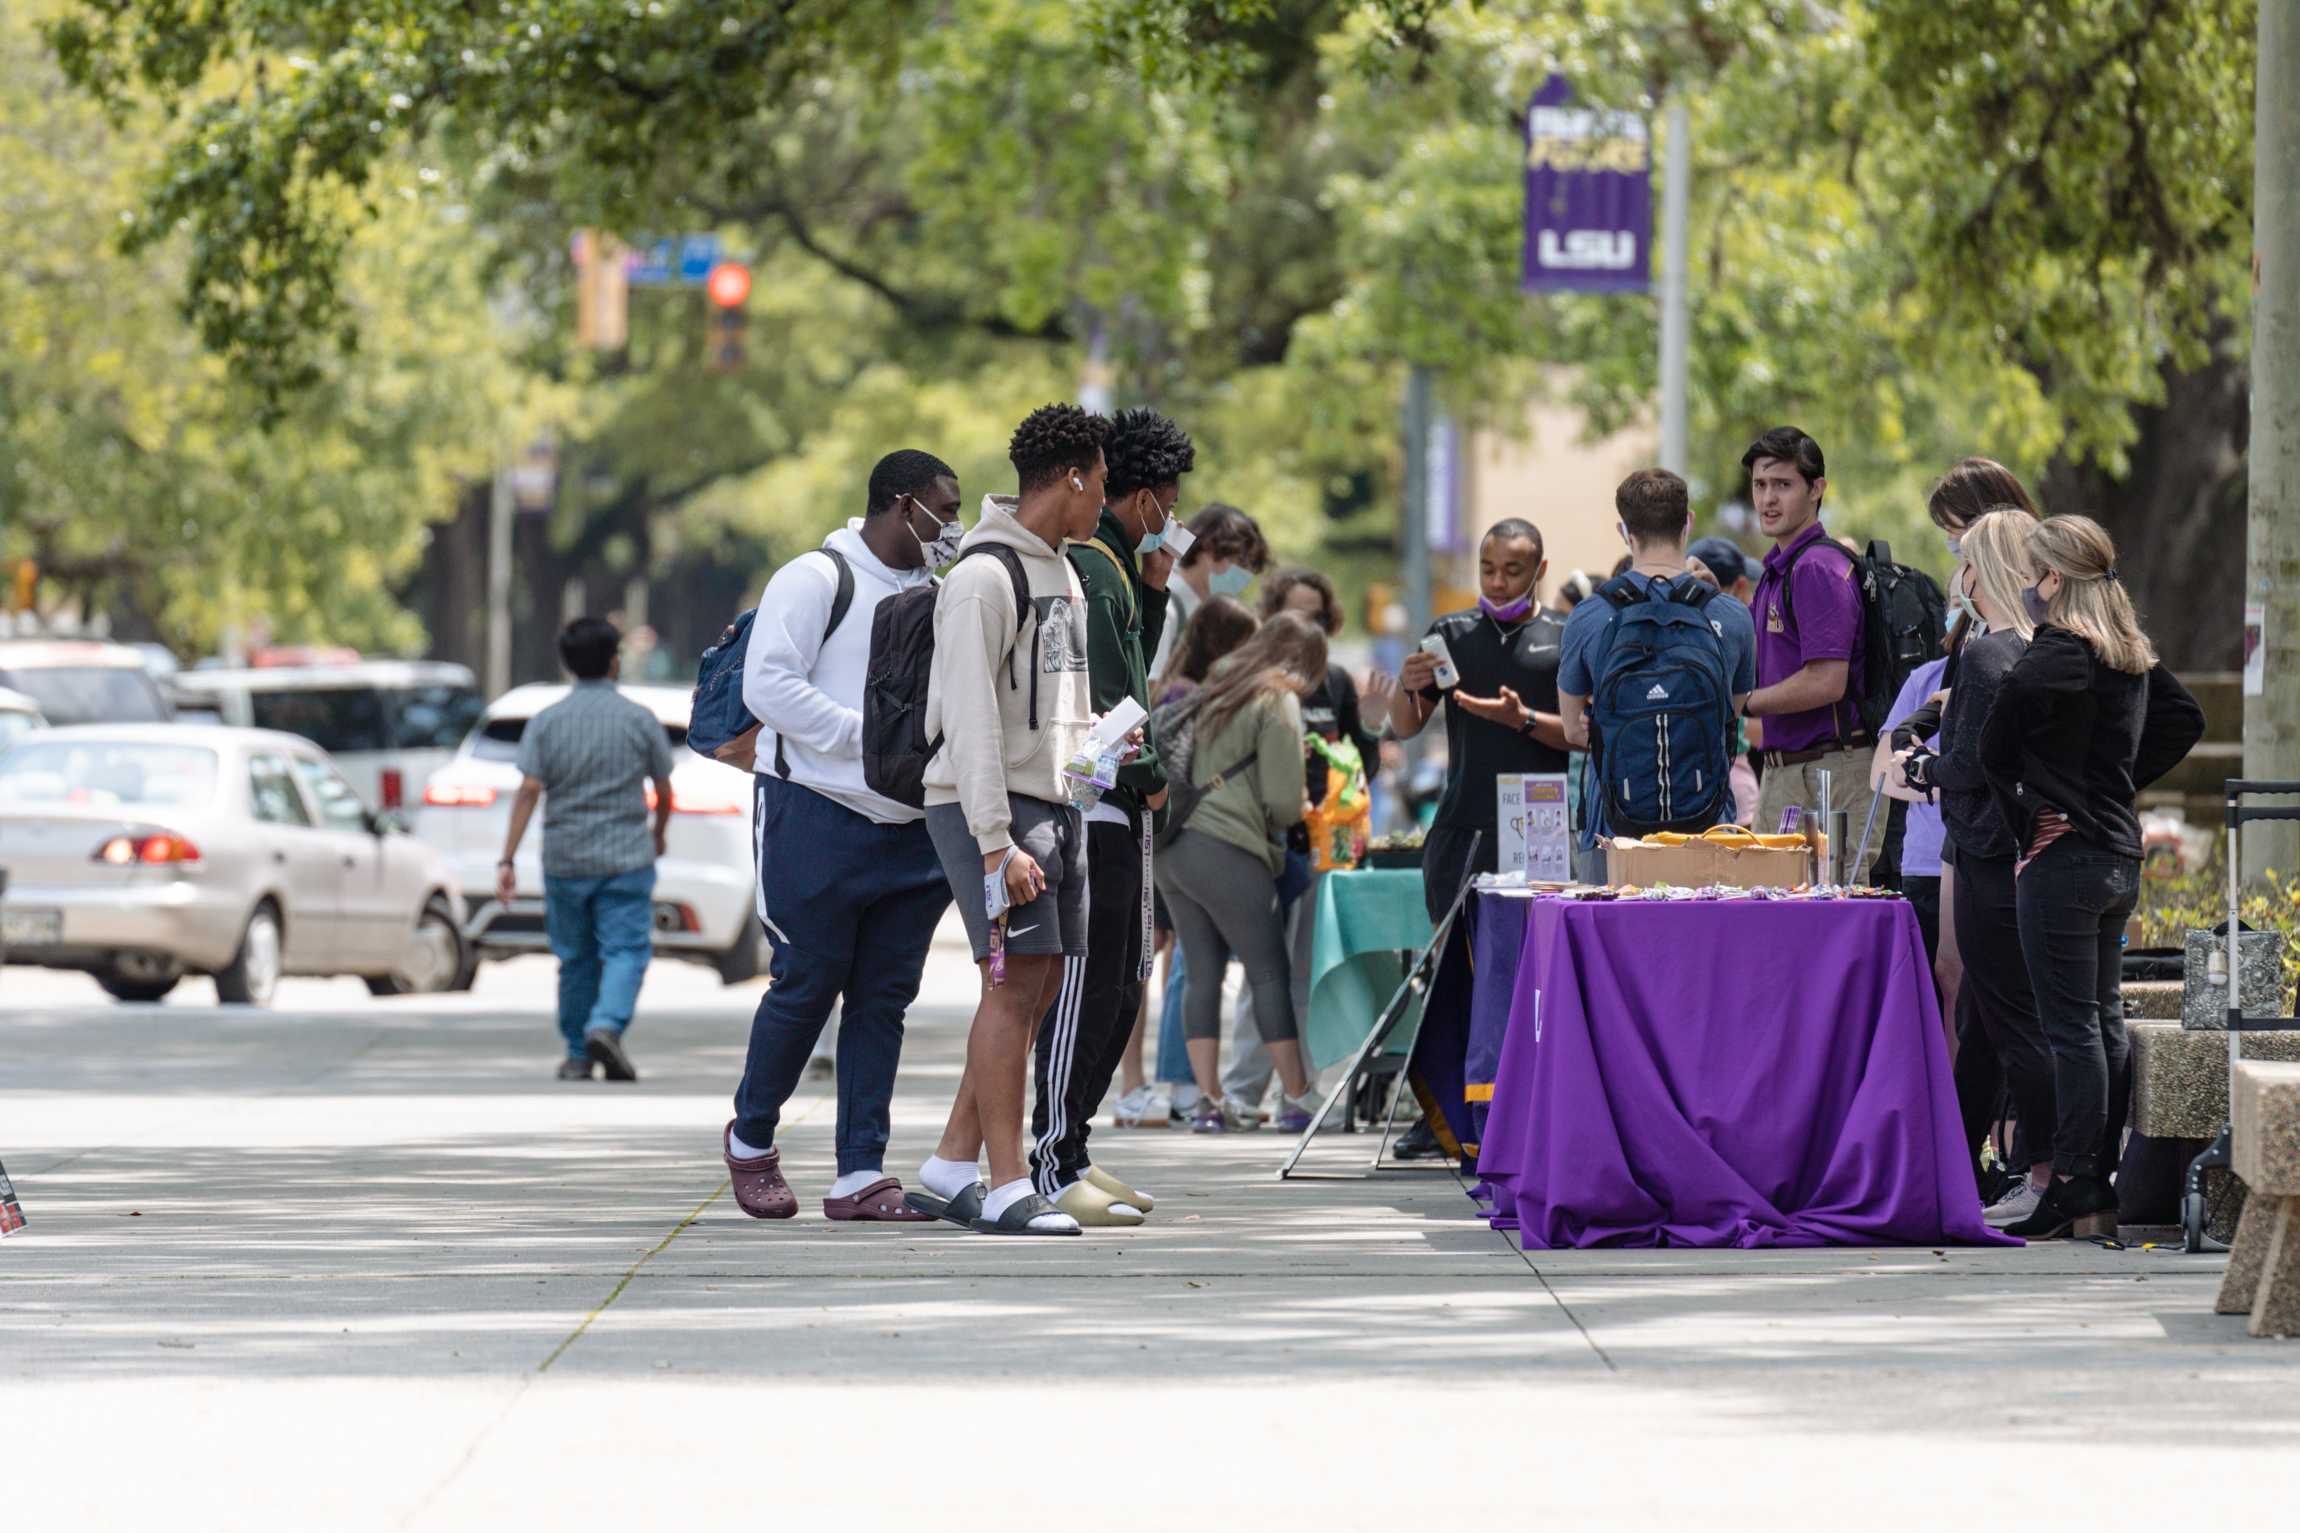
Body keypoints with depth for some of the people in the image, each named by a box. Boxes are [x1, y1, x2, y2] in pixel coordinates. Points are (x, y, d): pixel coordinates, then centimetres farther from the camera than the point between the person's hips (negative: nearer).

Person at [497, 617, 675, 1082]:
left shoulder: (545, 723, -1)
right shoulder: (640, 720, -2)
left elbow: (528, 791, -9)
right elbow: (664, 793, 4)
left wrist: (507, 859, -9)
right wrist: (658, 834, 25)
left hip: (564, 860, 2)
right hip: (626, 860, -2)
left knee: (575, 959, 12)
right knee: (625, 951, -3)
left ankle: (579, 1056, 18)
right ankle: (607, 1026, -27)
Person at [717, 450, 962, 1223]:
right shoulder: (816, 579, -7)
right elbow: (769, 686, -16)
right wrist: (874, 735, -18)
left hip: (911, 831, 7)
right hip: (816, 817, -7)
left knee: (884, 998, 3)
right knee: (807, 986, -1)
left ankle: (860, 1173, 5)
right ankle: (750, 1139, 20)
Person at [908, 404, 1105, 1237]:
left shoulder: (1061, 571, 17)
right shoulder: (985, 576, -13)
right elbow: (971, 719, -19)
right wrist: (997, 845, -23)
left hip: (1055, 803, 9)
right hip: (989, 803, -9)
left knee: (1041, 987, 7)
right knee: (1015, 982, -12)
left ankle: (950, 1169, 13)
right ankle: (1005, 1188, -12)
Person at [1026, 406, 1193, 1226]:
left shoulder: (1112, 565, 18)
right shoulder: (1089, 568, -15)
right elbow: (1103, 695, -20)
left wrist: (1153, 590, 15)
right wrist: (1150, 778, -10)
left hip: (1120, 809, 11)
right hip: (1093, 807, -11)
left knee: (1119, 989, 14)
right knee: (1087, 988, -10)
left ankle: (1070, 1152, 20)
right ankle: (1053, 1168, -9)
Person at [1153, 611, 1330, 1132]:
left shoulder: (1214, 691, 18)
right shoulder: (1277, 702, -4)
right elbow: (1285, 800, -7)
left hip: (1171, 848, 7)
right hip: (1227, 850, -7)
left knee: (1203, 973, 8)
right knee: (1270, 972, 1)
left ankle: (1209, 1100, 4)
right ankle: (1297, 1098, 2)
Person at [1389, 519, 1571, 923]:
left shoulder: (1565, 637, 5)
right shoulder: (1452, 633, 14)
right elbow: (1405, 727, 14)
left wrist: (1523, 719, -17)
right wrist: (1405, 688, -8)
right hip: (1462, 827, 3)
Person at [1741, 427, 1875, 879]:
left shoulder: (1819, 569, -15)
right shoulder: (1778, 568, 17)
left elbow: (1826, 683, -22)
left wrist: (1745, 703, -11)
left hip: (1828, 771, -10)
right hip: (1785, 768, 10)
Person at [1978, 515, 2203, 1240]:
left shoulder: (2052, 656, -16)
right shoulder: (2132, 656, 8)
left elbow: (1996, 748, -15)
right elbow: (2184, 719, 18)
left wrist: (2023, 817, -2)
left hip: (2060, 858, -8)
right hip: (2120, 852, 8)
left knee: (2073, 1030, -7)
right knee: (2105, 1023, 12)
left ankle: (2074, 1194, -7)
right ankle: (2104, 1191, 16)